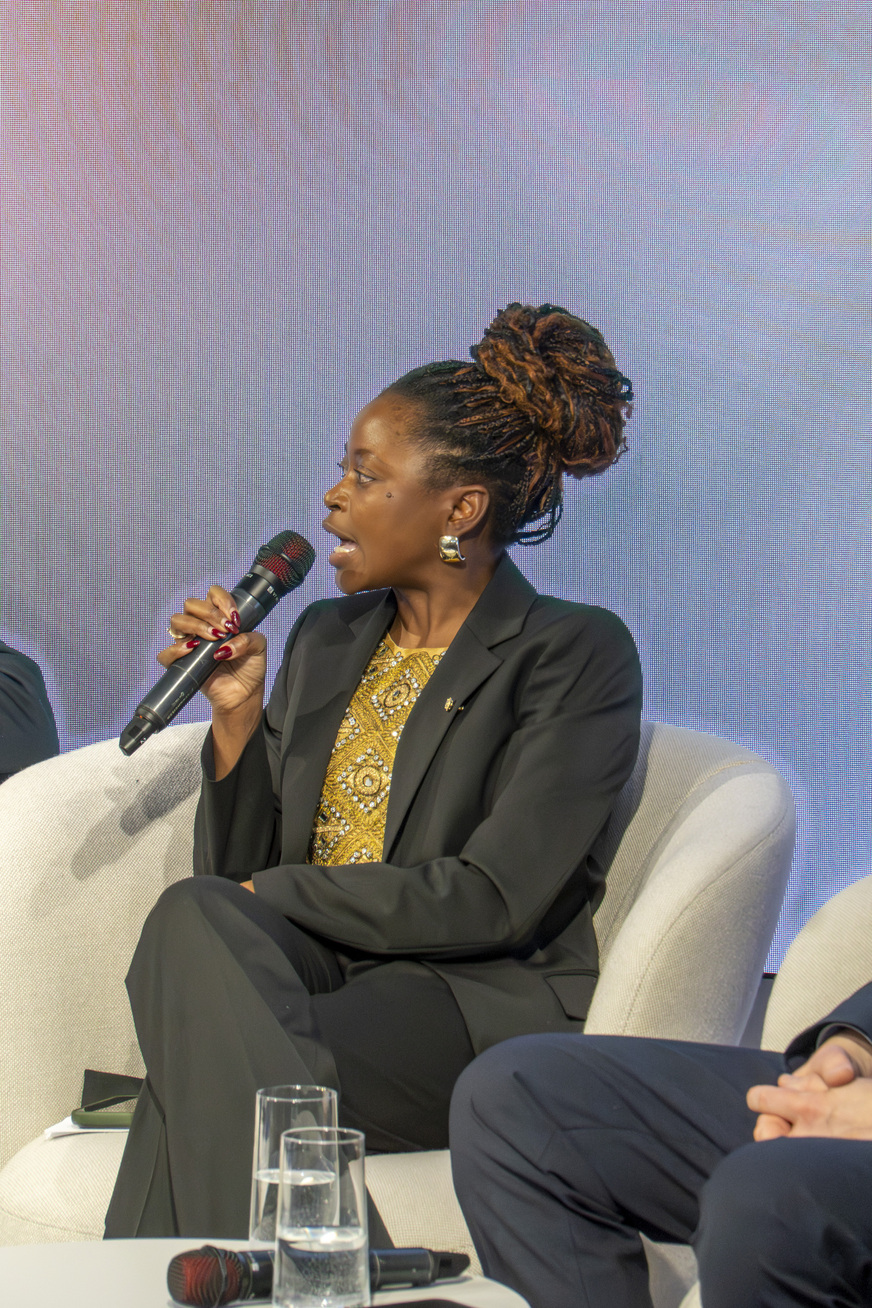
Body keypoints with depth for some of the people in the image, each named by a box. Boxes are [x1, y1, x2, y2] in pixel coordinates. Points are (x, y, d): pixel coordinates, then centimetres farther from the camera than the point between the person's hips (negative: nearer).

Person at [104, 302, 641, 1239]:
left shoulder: (576, 656, -1)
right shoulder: (327, 640, 20)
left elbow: (493, 900, -12)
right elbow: (239, 873, 15)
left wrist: (276, 896, -8)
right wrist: (236, 714, 1)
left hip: (477, 1006, -6)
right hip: (304, 972, 6)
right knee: (193, 922, -30)